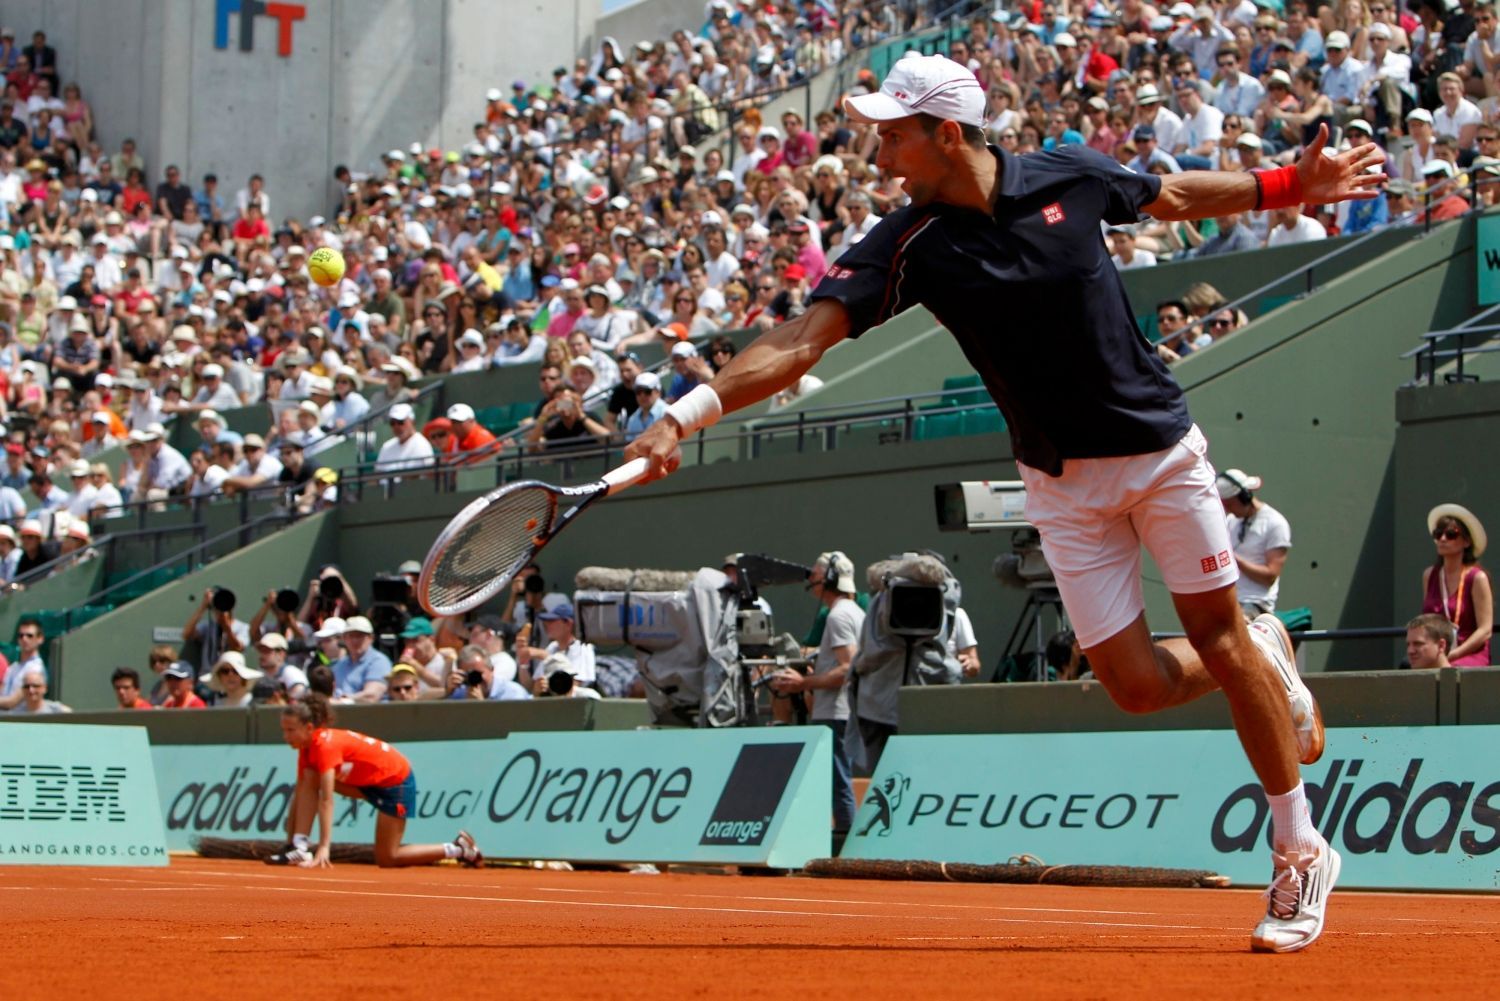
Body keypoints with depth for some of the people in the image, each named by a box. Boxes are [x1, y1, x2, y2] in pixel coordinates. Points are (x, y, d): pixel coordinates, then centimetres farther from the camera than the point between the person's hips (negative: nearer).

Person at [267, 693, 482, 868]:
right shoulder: (306, 747, -4)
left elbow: (326, 800, -37)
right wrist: (293, 838, 0)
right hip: (367, 780, 8)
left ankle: (458, 848, 7)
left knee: (386, 859, -5)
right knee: (310, 778, -12)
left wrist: (324, 847, -41)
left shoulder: (325, 744, -30)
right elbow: (301, 796, 2)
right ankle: (300, 847, -14)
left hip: (396, 780, -8)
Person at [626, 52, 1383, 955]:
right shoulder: (908, 246, -12)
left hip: (1162, 448, -1)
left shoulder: (1072, 176, -10)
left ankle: (1300, 854, 16)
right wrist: (689, 414, -33)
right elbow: (800, 342, -21)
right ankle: (1266, 658, 30)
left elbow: (1174, 196, 12)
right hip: (1064, 484, 1)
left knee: (1221, 640, 0)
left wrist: (1290, 184, 8)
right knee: (1137, 684, -4)